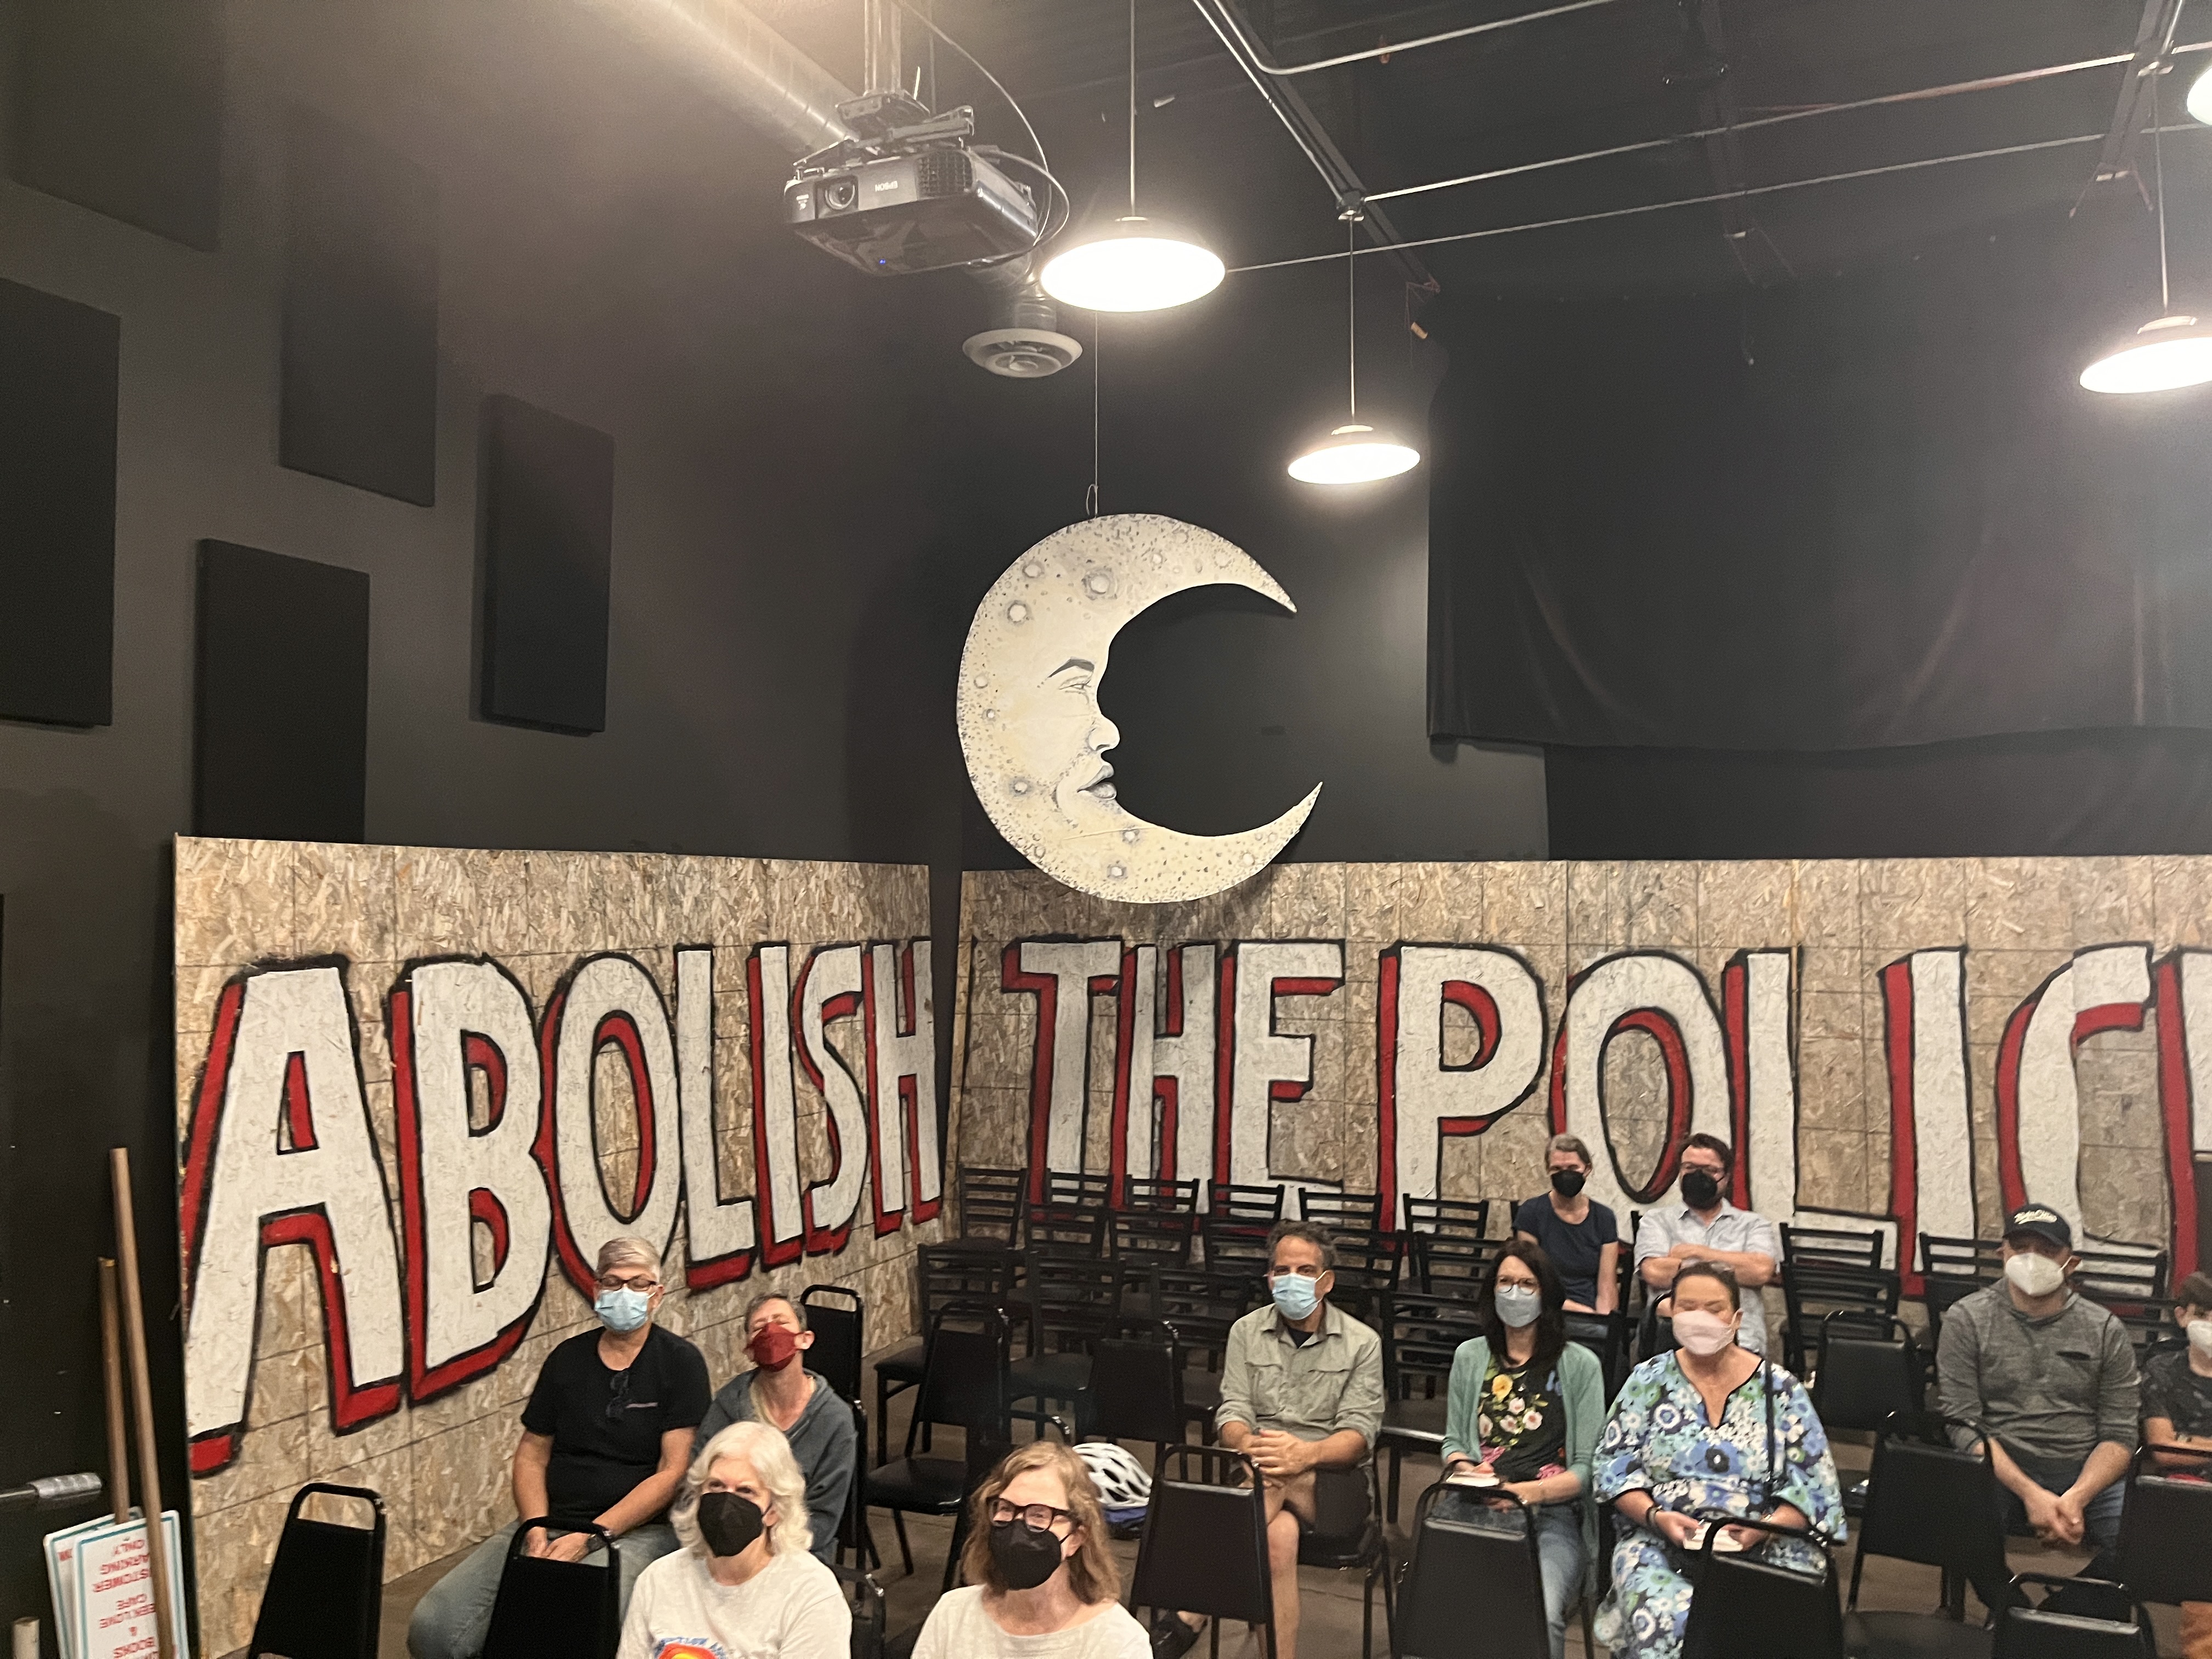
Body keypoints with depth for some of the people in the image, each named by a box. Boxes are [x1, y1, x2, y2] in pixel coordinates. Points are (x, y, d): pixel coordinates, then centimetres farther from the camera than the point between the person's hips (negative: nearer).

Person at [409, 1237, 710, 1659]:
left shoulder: (680, 1363, -2)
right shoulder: (568, 1358, 12)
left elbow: (673, 1471, -7)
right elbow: (531, 1453, 14)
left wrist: (590, 1536, -13)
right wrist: (536, 1530, -4)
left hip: (636, 1531, -5)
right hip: (550, 1523, 5)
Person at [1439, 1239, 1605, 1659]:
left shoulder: (1580, 1365, 6)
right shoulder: (1470, 1357, 17)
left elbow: (1587, 1468, 3)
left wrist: (1529, 1491, -13)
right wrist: (1465, 1468, -3)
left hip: (1550, 1514, -2)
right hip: (1474, 1508, 2)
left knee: (1541, 1614, -34)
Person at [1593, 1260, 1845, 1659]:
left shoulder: (1780, 1389, 6)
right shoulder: (1649, 1380, 8)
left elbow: (1814, 1485, 4)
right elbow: (1615, 1465, 5)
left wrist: (1762, 1528, -13)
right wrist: (1656, 1516, -13)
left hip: (1764, 1547, 0)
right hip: (1659, 1543, 0)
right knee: (1662, 1622, -31)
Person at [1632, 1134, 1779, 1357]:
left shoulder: (1753, 1224, 21)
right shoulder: (1656, 1220, 18)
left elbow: (1762, 1271, -1)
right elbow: (1655, 1273, -2)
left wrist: (1696, 1252, 2)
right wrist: (1734, 1266, 3)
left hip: (1740, 1340, 1)